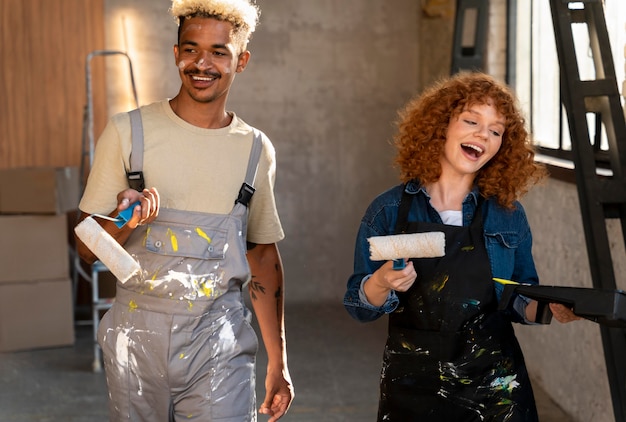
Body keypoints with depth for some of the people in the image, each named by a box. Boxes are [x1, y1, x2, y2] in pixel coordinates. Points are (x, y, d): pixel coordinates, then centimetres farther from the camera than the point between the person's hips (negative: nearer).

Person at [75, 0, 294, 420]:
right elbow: (88, 248, 3)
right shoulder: (128, 132, 0)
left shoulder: (257, 149, 7)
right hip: (138, 334, 0)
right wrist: (124, 222, -19)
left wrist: (279, 363, 13)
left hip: (220, 342, 1)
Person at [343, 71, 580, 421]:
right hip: (412, 387, -1)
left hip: (496, 388, 1)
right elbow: (360, 305, -2)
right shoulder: (389, 210, -3)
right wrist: (383, 282, -22)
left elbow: (520, 300, 7)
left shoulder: (508, 214, 0)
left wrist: (549, 307, -13)